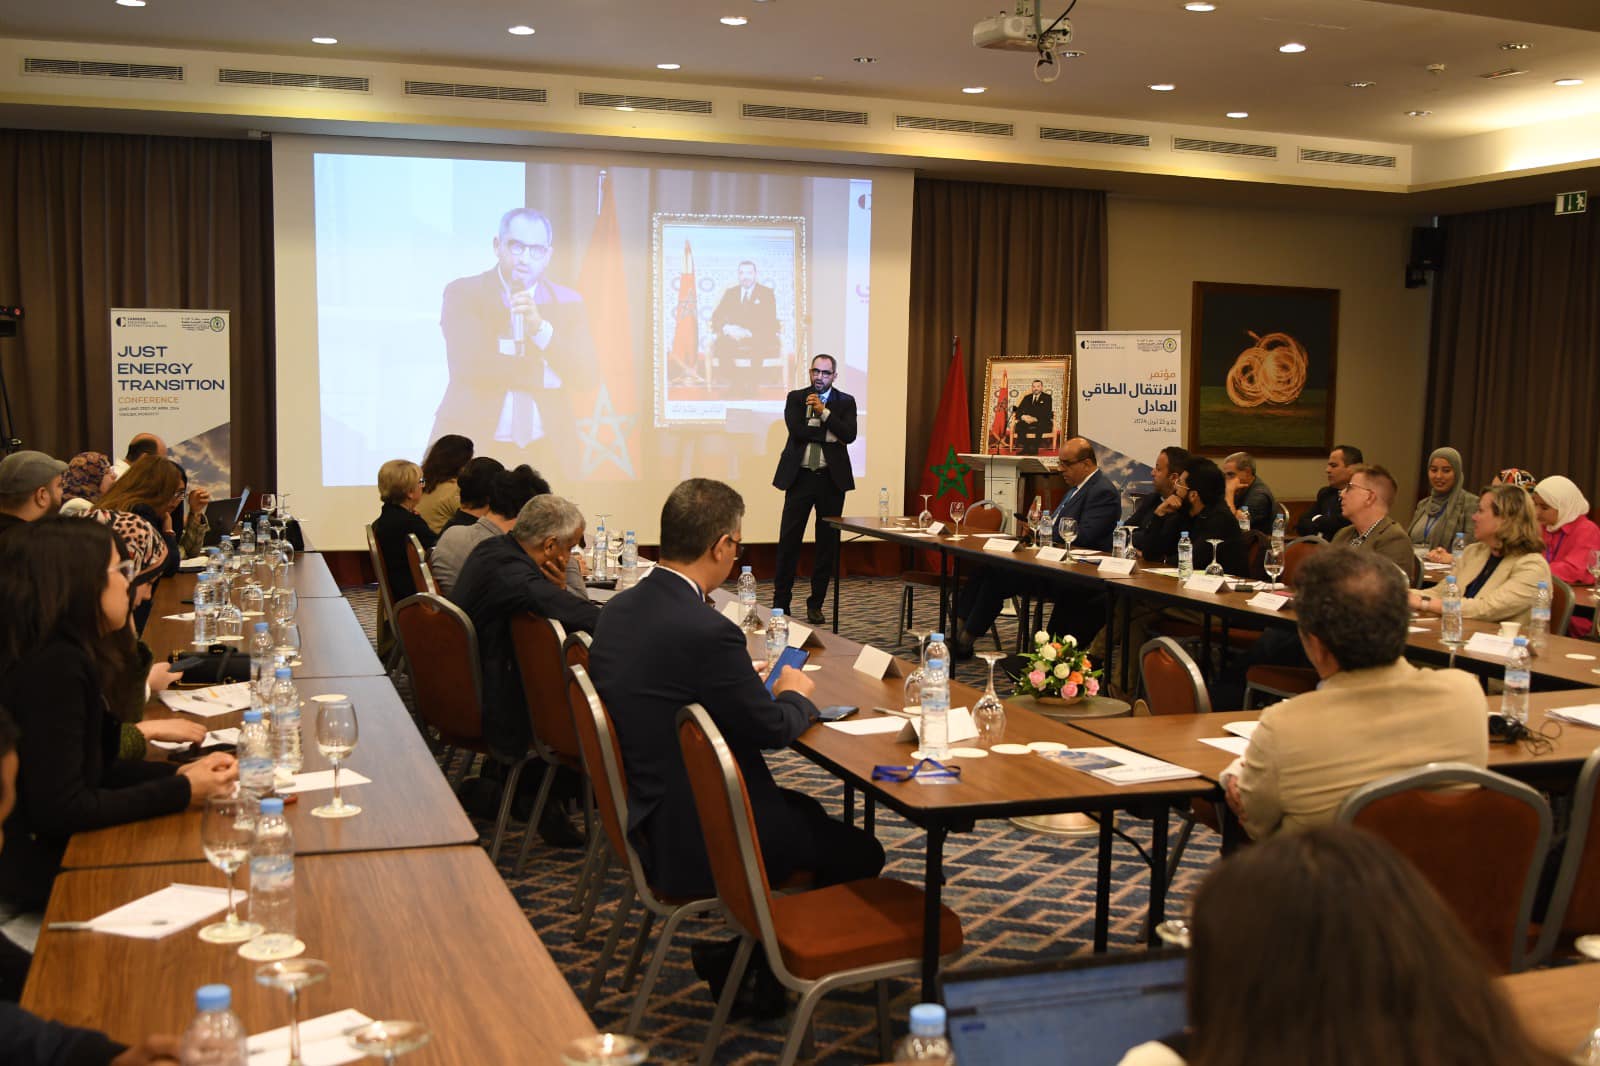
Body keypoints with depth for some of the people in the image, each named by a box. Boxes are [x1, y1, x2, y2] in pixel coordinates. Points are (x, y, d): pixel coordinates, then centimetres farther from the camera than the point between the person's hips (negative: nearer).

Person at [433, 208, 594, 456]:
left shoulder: (568, 302, 11)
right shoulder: (462, 293, 3)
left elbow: (583, 375, -1)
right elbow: (468, 365, -12)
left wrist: (540, 328, -15)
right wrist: (545, 374, -8)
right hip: (473, 444, -2)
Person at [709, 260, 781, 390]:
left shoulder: (766, 293, 9)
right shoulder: (730, 293, 17)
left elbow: (770, 320, -4)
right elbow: (716, 316, 10)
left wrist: (748, 332, -19)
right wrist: (727, 328, -14)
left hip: (758, 337, -2)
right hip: (733, 336, 3)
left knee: (758, 346, -39)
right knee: (719, 345, -32)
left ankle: (752, 384, -28)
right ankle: (735, 385, -22)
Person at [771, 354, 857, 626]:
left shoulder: (845, 402, 6)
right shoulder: (795, 397, 7)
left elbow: (849, 434, -10)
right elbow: (796, 430, -9)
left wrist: (823, 412, -13)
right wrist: (828, 434, -11)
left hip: (832, 479, 1)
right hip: (800, 476, 0)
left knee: (828, 542, 4)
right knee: (789, 540, -2)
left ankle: (816, 603, 14)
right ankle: (780, 602, 5)